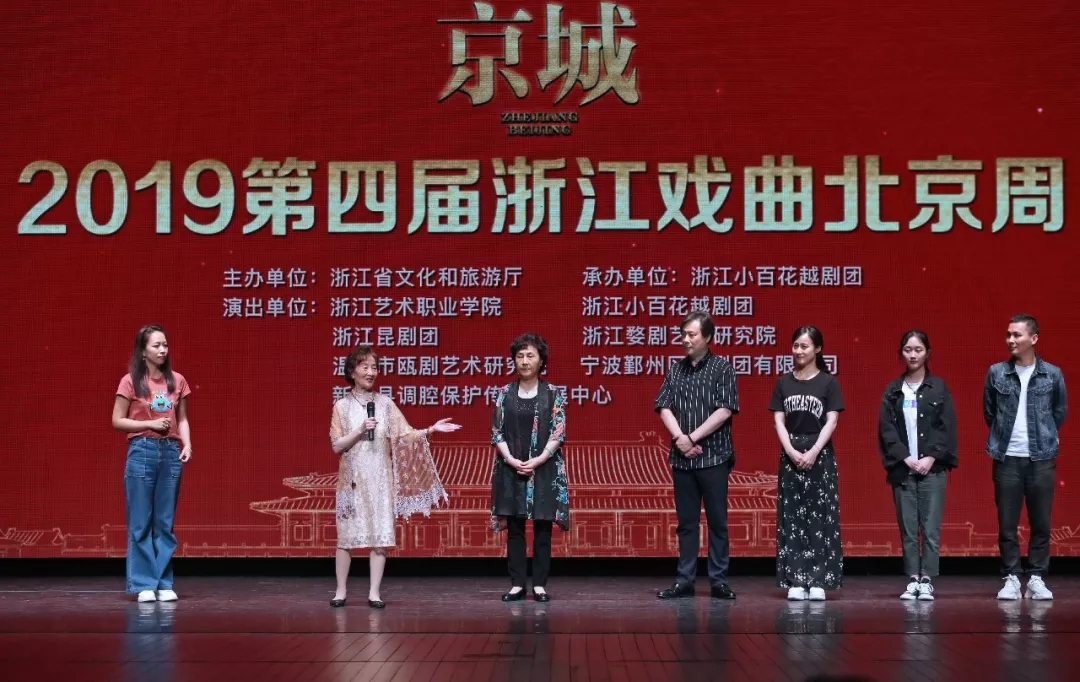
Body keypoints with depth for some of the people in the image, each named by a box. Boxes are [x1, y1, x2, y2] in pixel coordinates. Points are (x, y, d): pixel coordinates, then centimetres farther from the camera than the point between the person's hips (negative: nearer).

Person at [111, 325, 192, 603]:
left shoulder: (177, 380, 8)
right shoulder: (131, 381, -2)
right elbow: (117, 421, -1)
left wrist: (187, 444, -3)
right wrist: (151, 424, -11)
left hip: (171, 452, 3)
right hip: (142, 452, -3)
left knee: (165, 522, 5)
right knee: (141, 522, 0)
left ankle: (164, 583, 10)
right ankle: (144, 584, 5)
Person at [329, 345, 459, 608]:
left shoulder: (385, 403, 6)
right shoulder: (342, 406, 2)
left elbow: (406, 435, 1)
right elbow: (336, 445, -3)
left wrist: (430, 430, -13)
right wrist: (360, 431, -15)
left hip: (380, 478, 2)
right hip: (353, 479, -1)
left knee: (381, 536, -2)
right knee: (346, 535, 0)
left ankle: (374, 592, 4)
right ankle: (340, 591, 10)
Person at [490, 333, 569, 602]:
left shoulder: (553, 394, 2)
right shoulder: (505, 393, 6)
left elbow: (558, 433, -4)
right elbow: (497, 432, 3)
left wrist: (538, 460, -15)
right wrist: (511, 460, -12)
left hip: (544, 469, -1)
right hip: (512, 468, 1)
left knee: (542, 527, 1)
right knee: (514, 527, 2)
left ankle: (540, 585, 6)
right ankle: (517, 584, 7)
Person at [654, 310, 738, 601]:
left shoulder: (721, 368, -2)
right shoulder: (676, 370, 9)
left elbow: (724, 410, -10)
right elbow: (664, 407, 4)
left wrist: (693, 438, -12)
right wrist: (680, 438, -12)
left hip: (714, 456, -4)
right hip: (681, 457, 4)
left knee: (717, 521, 1)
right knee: (686, 522, 8)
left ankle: (719, 581, 6)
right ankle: (684, 581, 12)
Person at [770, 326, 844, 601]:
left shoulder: (829, 382, 1)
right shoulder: (783, 383, 8)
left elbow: (831, 421, -5)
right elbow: (778, 420, 3)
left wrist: (813, 452, -15)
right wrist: (791, 451, -10)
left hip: (820, 455, -2)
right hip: (790, 455, 2)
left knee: (820, 518, -3)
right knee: (791, 518, 1)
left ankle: (818, 581, -1)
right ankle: (795, 581, 3)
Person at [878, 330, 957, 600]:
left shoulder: (939, 388, 4)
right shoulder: (893, 391, 8)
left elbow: (947, 427, -1)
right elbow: (886, 428, 2)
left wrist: (930, 458, -11)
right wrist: (905, 458, -10)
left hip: (932, 468, -1)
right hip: (902, 469, 1)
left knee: (931, 529, -4)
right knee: (908, 529, 2)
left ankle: (927, 581, 1)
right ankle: (913, 580, 7)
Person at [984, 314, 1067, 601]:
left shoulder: (1052, 374, 1)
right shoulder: (996, 373, 1)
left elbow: (1060, 413, 12)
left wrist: (1044, 437, 13)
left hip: (1042, 458, 0)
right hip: (1007, 458, 0)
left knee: (1041, 523, 3)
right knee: (1007, 523, 2)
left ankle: (1037, 579, 11)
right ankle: (1011, 578, 9)